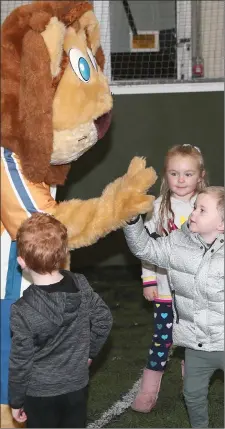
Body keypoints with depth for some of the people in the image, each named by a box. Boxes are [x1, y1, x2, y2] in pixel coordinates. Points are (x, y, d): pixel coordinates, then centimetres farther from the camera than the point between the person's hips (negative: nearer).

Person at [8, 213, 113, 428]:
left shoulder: (23, 311, -26)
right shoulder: (82, 286, -14)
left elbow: (20, 361, -18)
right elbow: (103, 320, 1)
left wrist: (16, 401, -3)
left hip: (40, 394, -4)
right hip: (77, 385, 4)